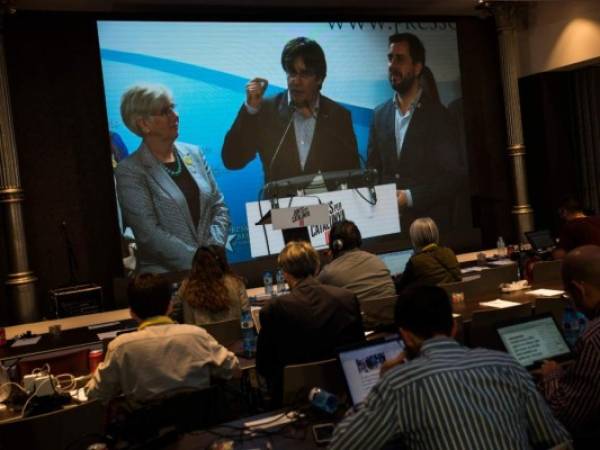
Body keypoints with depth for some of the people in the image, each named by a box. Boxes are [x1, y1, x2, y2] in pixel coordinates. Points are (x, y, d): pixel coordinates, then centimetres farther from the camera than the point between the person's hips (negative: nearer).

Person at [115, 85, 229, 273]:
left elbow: (219, 206, 11)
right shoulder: (129, 171, -4)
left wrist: (214, 249, -4)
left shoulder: (193, 153, 12)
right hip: (165, 273, -4)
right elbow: (149, 233, -10)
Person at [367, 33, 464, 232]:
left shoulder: (438, 115, -5)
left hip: (430, 225, -3)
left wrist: (410, 197, -17)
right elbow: (373, 171, 10)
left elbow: (454, 177, -9)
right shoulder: (380, 114, 7)